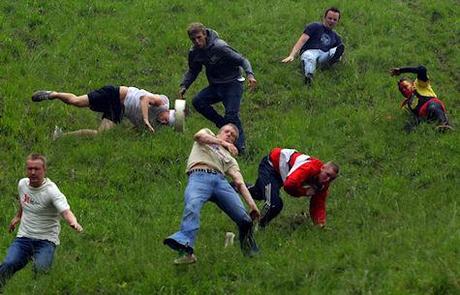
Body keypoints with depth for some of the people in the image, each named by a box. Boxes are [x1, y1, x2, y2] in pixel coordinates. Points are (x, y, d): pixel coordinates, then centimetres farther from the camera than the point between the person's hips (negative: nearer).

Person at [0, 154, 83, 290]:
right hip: (23, 237, 4)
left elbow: (65, 211, -32)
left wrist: (74, 223, -52)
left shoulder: (51, 191, -18)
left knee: (41, 269, -30)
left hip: (46, 239, -4)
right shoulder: (22, 184, 3)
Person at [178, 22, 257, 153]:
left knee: (231, 114, -21)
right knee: (197, 101, -15)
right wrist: (184, 86, 1)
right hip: (215, 86, 7)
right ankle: (223, 125, -4)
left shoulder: (220, 47, -21)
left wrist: (250, 74, -36)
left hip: (232, 84, -7)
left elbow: (242, 60, -18)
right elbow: (193, 71, 17)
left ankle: (240, 146, -12)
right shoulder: (194, 53, -1)